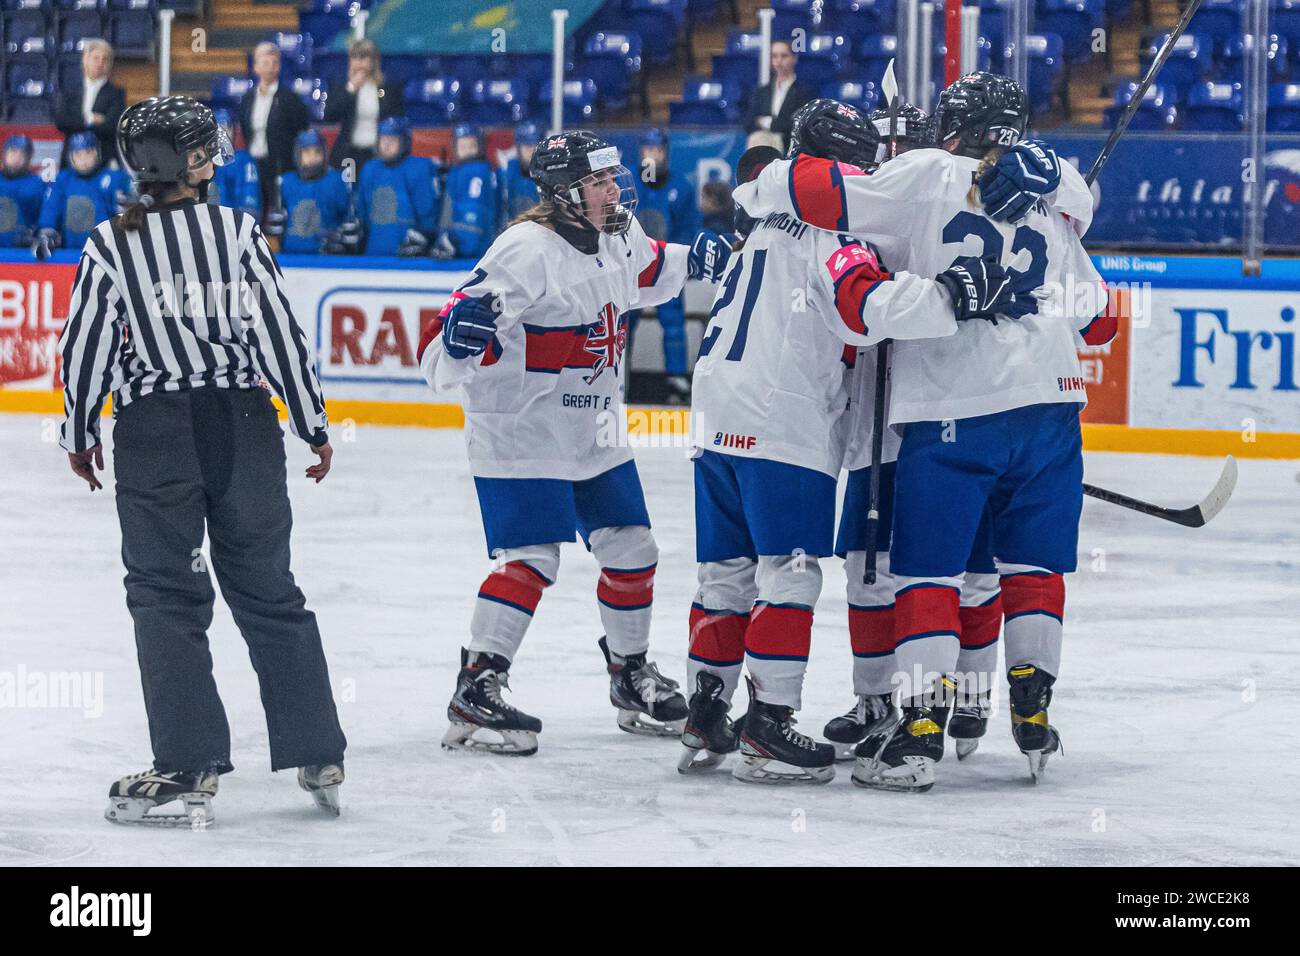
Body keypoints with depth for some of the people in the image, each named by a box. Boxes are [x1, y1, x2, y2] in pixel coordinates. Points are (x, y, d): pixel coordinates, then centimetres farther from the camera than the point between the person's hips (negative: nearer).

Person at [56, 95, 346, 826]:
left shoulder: (112, 245, -5)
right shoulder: (239, 232, -3)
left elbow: (87, 347, -1)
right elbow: (282, 335, -2)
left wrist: (80, 433, 14)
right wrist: (313, 425, 8)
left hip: (154, 434, -2)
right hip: (242, 422, 2)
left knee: (168, 596, 3)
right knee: (268, 592, 11)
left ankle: (190, 768, -4)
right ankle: (320, 758, 14)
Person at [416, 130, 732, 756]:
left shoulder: (617, 235, 3)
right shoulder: (526, 251, -23)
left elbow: (640, 272, 31)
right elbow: (443, 354, -26)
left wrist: (690, 261, 15)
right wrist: (463, 330, -48)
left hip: (595, 438, 8)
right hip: (521, 438, -8)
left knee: (632, 551, 11)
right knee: (530, 561, -16)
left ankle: (630, 672, 30)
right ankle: (475, 692, -13)